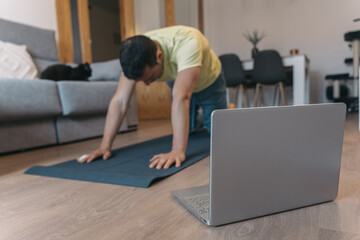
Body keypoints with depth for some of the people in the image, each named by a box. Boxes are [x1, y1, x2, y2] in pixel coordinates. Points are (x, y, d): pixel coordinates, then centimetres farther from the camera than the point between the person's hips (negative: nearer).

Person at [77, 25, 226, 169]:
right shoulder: (134, 57, -31)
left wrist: (178, 151, -58)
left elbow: (181, 98, -55)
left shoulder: (187, 44, -46)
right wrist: (105, 146, -35)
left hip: (209, 81, -3)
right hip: (178, 81, 4)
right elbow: (119, 101, -31)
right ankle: (193, 123, 43)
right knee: (184, 130, 7)